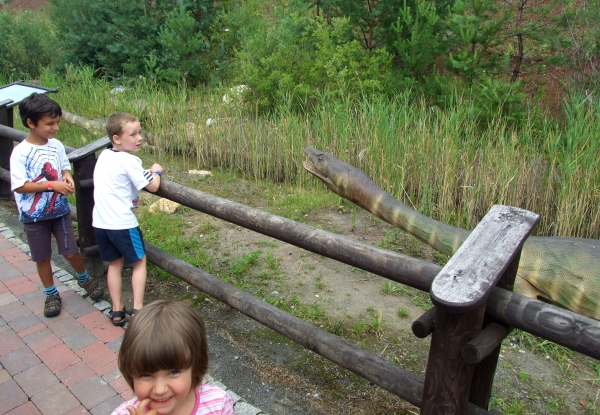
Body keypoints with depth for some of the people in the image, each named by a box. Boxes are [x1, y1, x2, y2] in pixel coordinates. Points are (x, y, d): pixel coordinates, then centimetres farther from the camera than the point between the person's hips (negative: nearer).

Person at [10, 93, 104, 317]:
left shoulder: (57, 145, -5)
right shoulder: (20, 153, -17)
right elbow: (20, 186, -18)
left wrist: (67, 176, -13)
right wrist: (52, 185, -25)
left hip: (59, 210, 3)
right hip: (34, 216, -2)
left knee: (71, 252, 9)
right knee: (42, 257, 12)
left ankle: (84, 279, 37)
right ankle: (51, 294, 32)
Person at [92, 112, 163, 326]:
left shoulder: (103, 156, 9)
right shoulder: (129, 161, -15)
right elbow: (152, 186, -9)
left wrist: (144, 172, 15)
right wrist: (156, 171, 9)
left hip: (100, 221, 7)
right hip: (122, 223, -7)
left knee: (115, 263, 18)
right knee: (139, 261, 11)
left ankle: (117, 310, 22)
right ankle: (137, 308, 9)